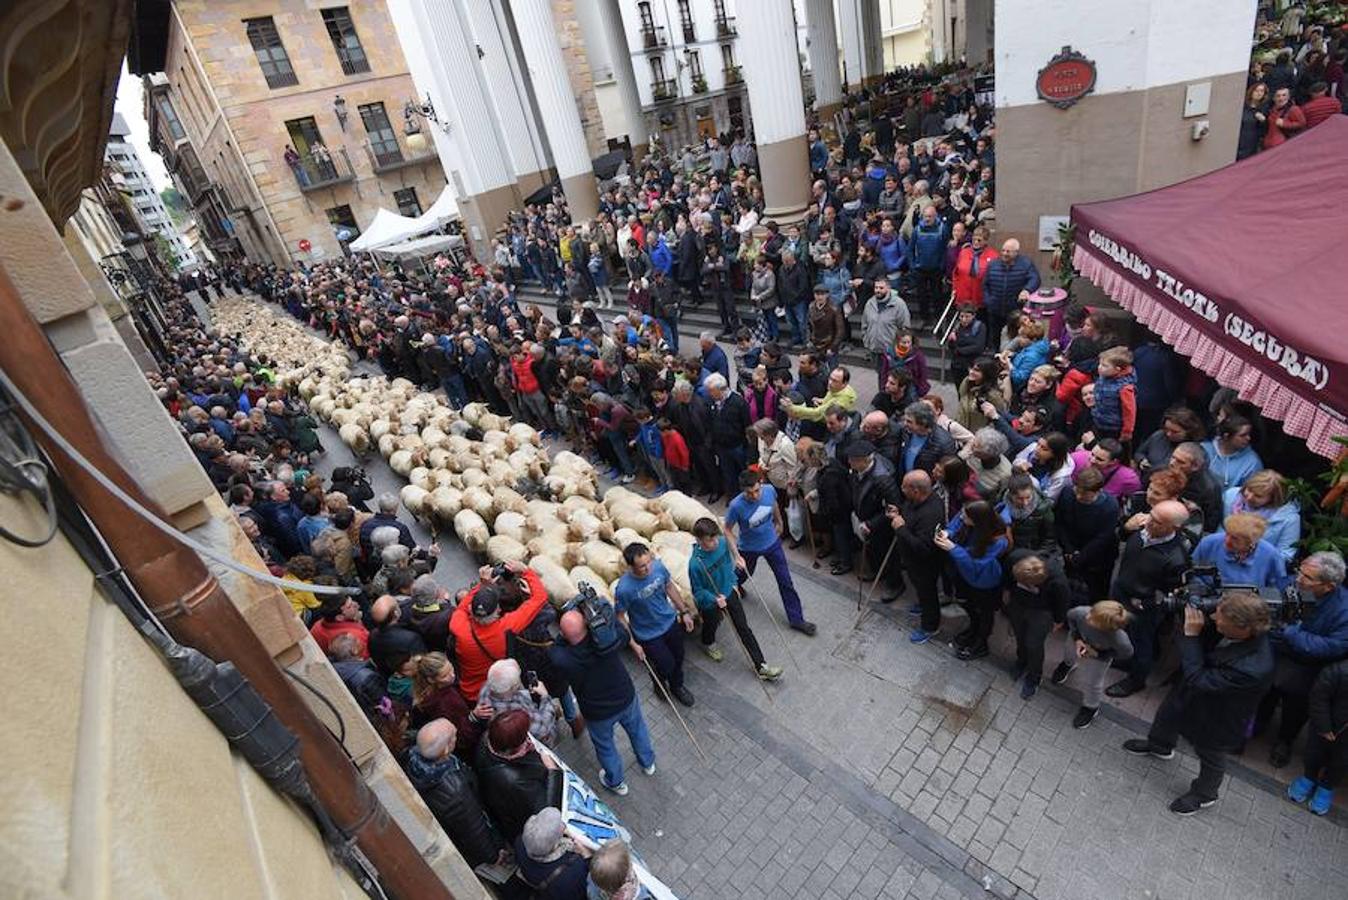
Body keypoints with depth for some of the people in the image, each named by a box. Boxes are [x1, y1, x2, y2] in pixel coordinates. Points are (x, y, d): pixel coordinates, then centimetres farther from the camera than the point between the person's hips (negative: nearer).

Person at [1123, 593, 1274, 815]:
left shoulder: (1252, 669, -47)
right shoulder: (1245, 624, -27)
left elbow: (1198, 679, -37)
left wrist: (1191, 635, -38)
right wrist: (1194, 607, -24)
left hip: (1214, 719, -6)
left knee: (1211, 756, 25)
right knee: (1168, 713, 34)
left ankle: (1204, 795, 57)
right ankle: (1160, 746, 67)